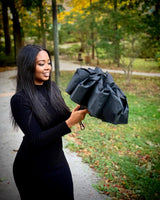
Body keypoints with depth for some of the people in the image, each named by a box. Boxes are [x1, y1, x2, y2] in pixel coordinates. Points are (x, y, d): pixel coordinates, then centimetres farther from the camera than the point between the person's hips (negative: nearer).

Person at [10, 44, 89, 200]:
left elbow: (60, 120, 6)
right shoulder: (20, 100, -20)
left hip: (57, 160, 6)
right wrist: (69, 123, -30)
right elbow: (36, 140, -24)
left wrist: (75, 113, -15)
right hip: (33, 168, -6)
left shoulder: (52, 88, -1)